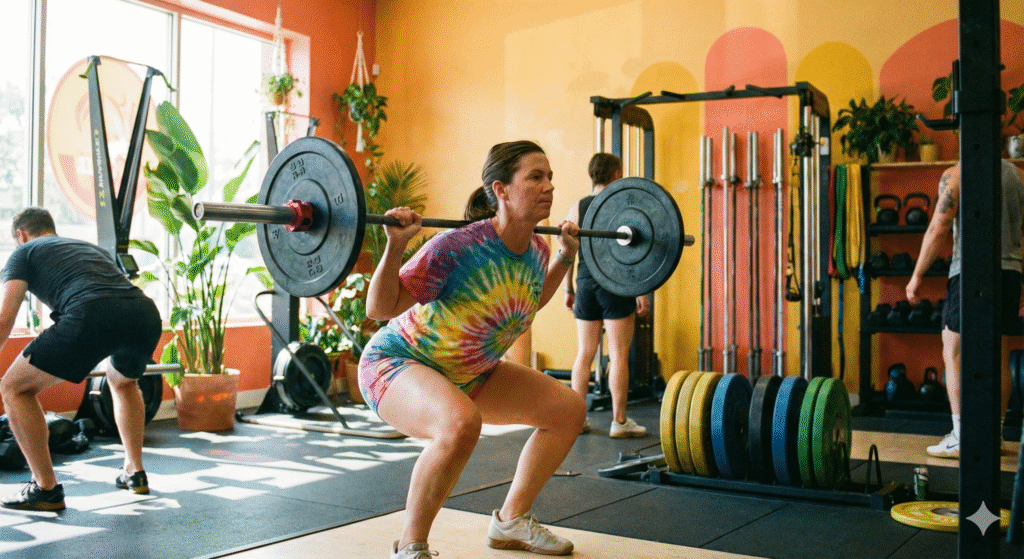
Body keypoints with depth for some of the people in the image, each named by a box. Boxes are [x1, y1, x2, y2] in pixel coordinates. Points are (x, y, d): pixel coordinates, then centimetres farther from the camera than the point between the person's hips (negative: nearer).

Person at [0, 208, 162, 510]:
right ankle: (134, 473, 36)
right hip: (147, 315, 7)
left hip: (92, 315, -6)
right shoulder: (90, 247, 41)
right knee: (123, 382, 38)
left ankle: (46, 489, 12)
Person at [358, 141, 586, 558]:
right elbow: (379, 309, -25)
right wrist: (395, 246, -37)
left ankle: (511, 521, 19)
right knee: (460, 422, -39)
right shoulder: (458, 247, -30)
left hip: (470, 373, 8)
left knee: (568, 408, 4)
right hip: (396, 365, -8)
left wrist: (565, 257, 10)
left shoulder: (536, 252, -8)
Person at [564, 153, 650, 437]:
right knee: (618, 356, 0)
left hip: (586, 285, 5)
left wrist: (568, 290, 13)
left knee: (584, 355, 10)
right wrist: (642, 292, -6)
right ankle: (619, 421, 3)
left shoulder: (576, 209, 8)